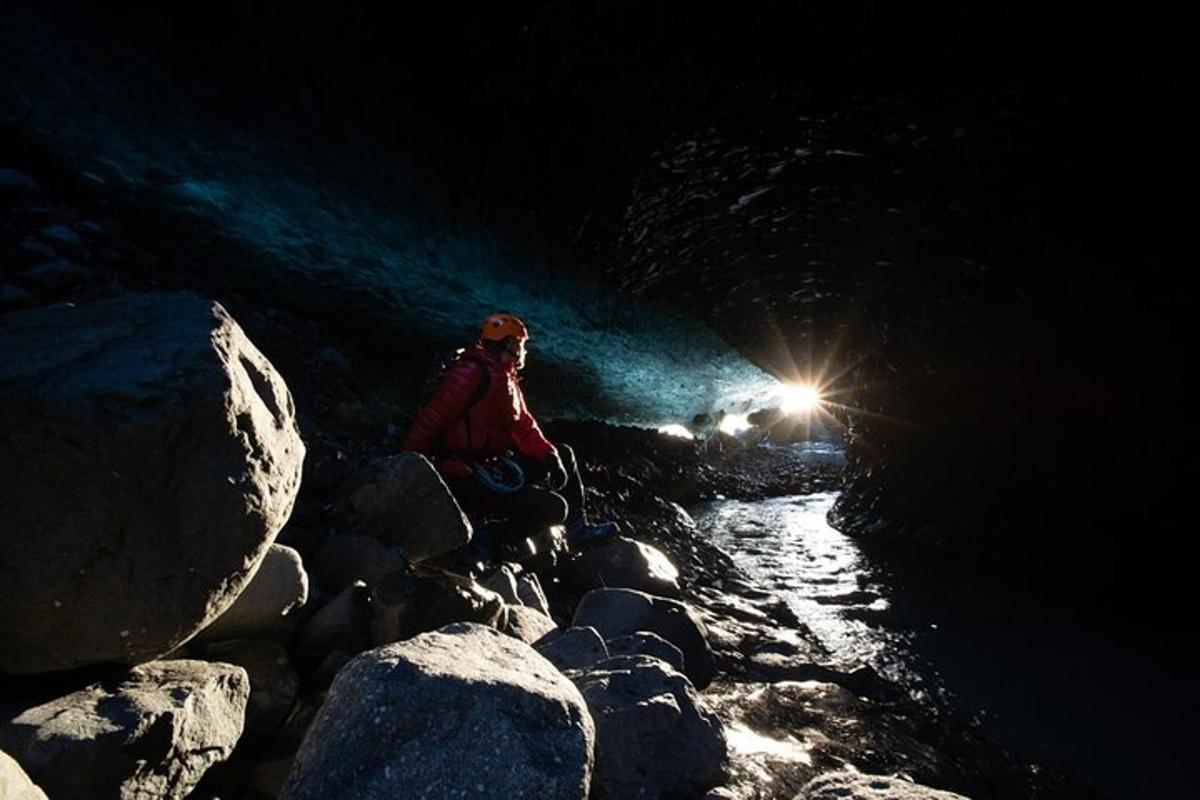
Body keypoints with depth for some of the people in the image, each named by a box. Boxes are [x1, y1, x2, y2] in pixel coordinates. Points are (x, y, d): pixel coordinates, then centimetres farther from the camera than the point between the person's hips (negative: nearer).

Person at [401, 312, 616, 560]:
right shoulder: (472, 372, -17)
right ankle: (483, 542, -8)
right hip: (466, 480, -10)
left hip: (494, 465, 10)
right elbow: (430, 420, -22)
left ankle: (578, 528, 19)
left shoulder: (507, 380, 14)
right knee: (553, 508, -18)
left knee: (564, 454, 16)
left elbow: (524, 426, 11)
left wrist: (550, 457, -3)